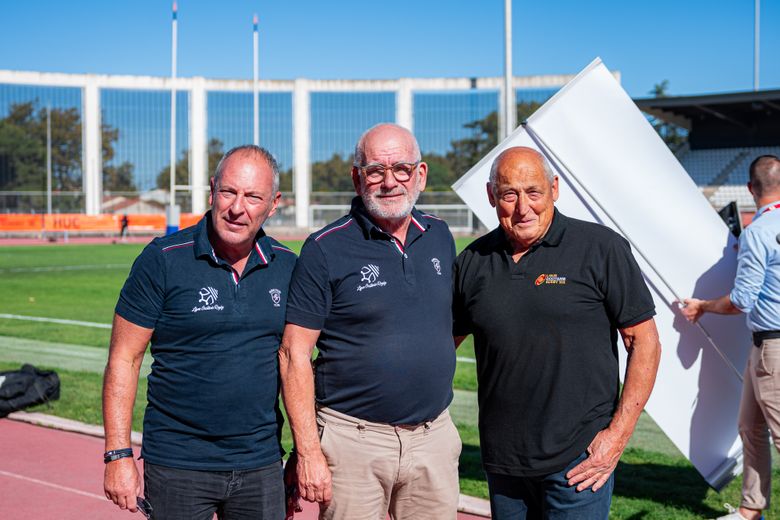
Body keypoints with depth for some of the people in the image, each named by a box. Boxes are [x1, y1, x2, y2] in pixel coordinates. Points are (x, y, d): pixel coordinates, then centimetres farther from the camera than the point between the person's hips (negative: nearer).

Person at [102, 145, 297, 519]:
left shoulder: (287, 267, 4)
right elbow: (124, 359, -5)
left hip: (261, 465, 3)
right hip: (177, 466, -3)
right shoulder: (162, 260, -7)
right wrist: (118, 455, -10)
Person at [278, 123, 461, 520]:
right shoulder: (326, 249, -8)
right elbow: (294, 354, -9)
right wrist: (308, 451, -13)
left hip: (434, 438, 5)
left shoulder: (440, 237, 8)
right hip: (354, 439, -4)